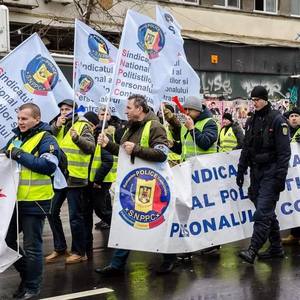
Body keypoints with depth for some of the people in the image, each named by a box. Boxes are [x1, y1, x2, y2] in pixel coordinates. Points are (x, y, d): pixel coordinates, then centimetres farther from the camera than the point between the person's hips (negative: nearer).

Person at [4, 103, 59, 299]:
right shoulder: (16, 138, 14)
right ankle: (27, 273, 34)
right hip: (15, 200, 8)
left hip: (35, 202, -8)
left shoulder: (45, 139, -9)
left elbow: (49, 165, -23)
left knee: (31, 246, 1)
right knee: (7, 239, 15)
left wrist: (21, 156, -22)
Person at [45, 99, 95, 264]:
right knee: (52, 212, 11)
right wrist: (56, 126, -13)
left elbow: (91, 147, -14)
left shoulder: (83, 125, -3)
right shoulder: (58, 125, 14)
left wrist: (77, 138, -30)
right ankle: (60, 248, 24)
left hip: (74, 177, -6)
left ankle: (79, 252, 13)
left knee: (75, 216, 0)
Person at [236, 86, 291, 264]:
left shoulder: (277, 120, -8)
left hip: (270, 172, -7)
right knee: (268, 212, 12)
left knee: (262, 213, -12)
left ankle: (253, 250, -12)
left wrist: (280, 177, -17)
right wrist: (241, 170, 14)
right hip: (256, 172, 7)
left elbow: (284, 152, -12)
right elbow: (246, 148, 19)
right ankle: (276, 248, 22)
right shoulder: (252, 121, 14)